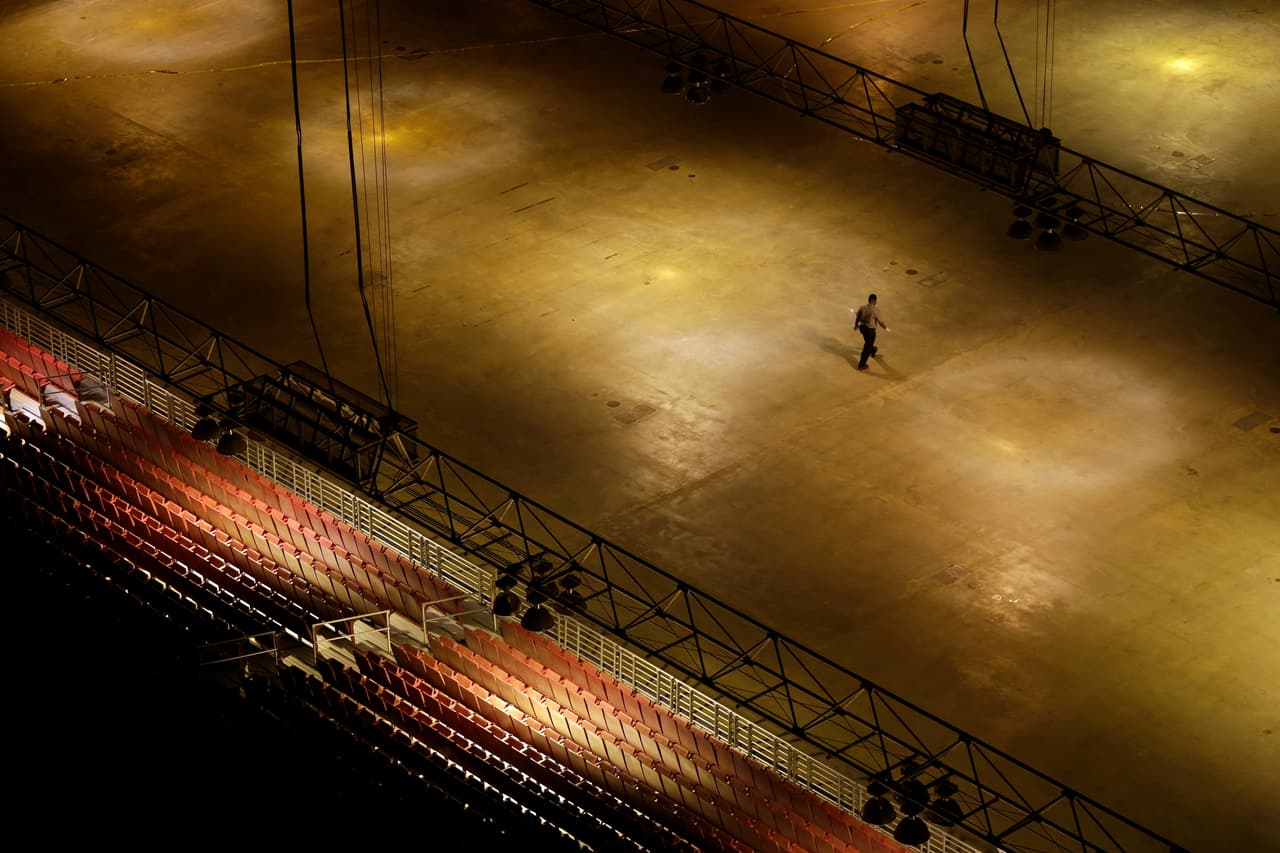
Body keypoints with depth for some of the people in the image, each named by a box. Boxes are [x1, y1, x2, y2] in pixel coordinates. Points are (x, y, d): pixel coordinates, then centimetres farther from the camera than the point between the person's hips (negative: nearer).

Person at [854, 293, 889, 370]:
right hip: (870, 329, -6)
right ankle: (861, 365, 14)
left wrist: (856, 325, 23)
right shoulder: (875, 310, -22)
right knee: (867, 347, 9)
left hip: (862, 327, 6)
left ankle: (873, 352, 62)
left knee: (868, 341, 34)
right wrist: (886, 328, 6)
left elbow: (857, 318, 3)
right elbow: (880, 321, -13)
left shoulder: (862, 308, -9)